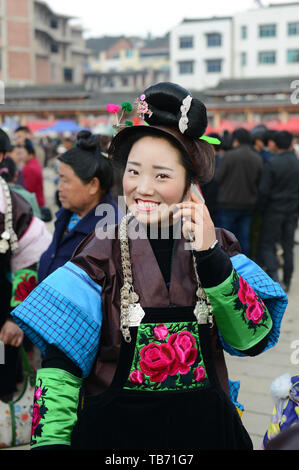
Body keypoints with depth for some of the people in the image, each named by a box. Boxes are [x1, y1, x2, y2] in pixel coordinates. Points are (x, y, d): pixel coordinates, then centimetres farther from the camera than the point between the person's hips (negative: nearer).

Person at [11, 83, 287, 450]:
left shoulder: (217, 247, -3)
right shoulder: (102, 254, -8)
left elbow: (254, 338, -13)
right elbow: (60, 362, -9)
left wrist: (210, 257, -21)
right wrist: (51, 442, -19)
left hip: (203, 428, 2)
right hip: (115, 431, -2)